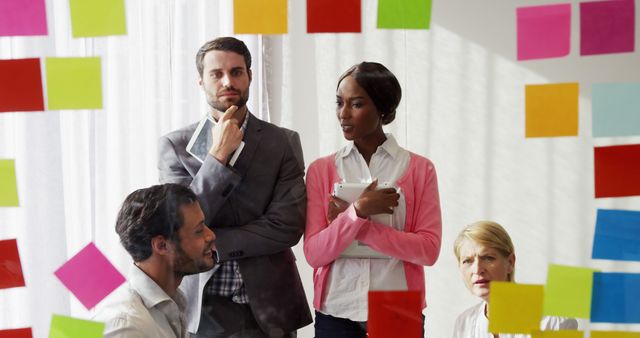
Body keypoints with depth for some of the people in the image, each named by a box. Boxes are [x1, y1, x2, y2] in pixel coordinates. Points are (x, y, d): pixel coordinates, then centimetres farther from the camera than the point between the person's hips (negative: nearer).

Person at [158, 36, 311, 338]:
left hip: (268, 309, 1)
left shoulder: (284, 142, 0)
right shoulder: (176, 145, 0)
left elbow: (288, 227, -9)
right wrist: (218, 155, -16)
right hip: (201, 309, 0)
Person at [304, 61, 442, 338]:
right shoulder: (321, 170, 4)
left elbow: (429, 249, -7)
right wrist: (358, 212, -17)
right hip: (337, 314, 1)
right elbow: (314, 253, -3)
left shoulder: (420, 169, 1)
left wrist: (358, 226, -12)